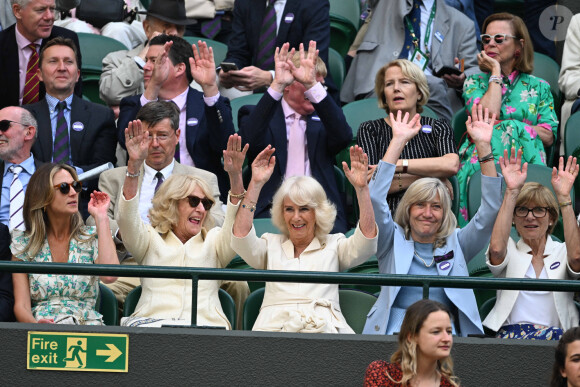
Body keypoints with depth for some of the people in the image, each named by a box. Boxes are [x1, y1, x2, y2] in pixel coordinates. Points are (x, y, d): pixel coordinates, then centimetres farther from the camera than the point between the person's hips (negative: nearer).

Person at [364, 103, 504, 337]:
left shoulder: (455, 245, 19)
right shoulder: (394, 243, 16)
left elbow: (489, 213, 8)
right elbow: (375, 199, 2)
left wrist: (484, 146, 1)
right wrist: (398, 141, 1)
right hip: (397, 333, -2)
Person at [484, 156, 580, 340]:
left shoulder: (562, 252, 17)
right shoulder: (510, 252, 17)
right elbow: (496, 248, -10)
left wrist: (564, 197, -13)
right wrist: (512, 191, -13)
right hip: (510, 335, -1)